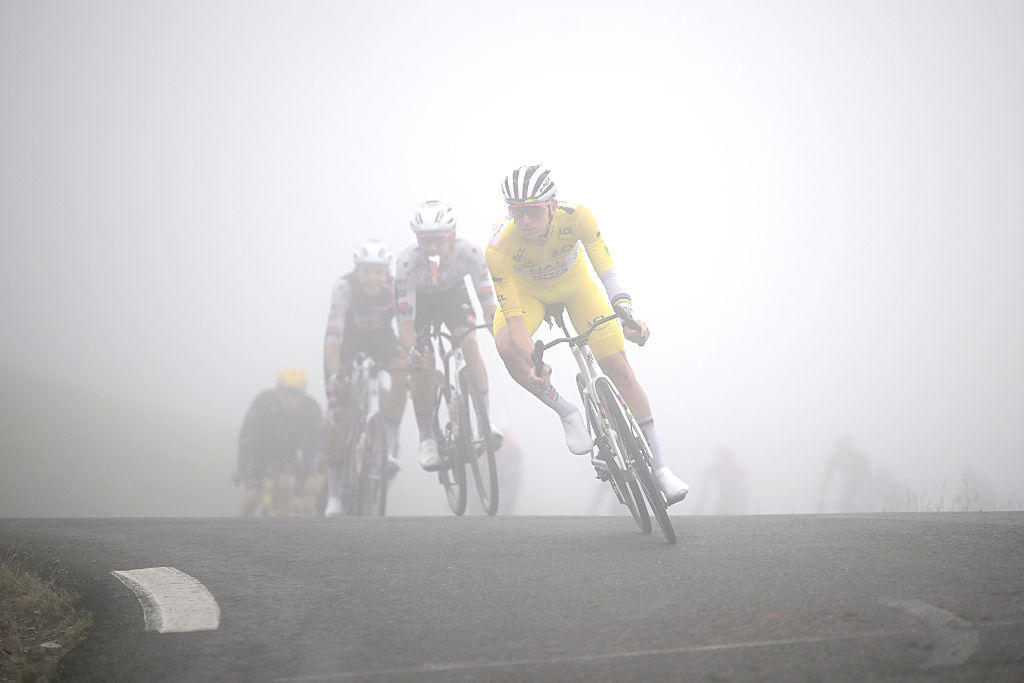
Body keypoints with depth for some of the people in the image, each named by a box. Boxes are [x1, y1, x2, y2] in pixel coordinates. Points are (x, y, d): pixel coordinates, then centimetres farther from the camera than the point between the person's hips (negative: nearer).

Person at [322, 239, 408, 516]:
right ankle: (334, 494, -1)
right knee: (340, 414, -11)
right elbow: (333, 334, -38)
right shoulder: (344, 287, -32)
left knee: (401, 373, -31)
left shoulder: (396, 288, -26)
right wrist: (334, 374, -50)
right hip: (347, 343, -2)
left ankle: (390, 447, -20)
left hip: (381, 341, 2)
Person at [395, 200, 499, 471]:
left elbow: (487, 300, -23)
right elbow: (405, 319, -31)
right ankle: (426, 437, -2)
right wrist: (411, 351, -46)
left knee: (470, 345, -23)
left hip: (454, 297, 1)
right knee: (423, 366, -15)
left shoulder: (470, 253, -33)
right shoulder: (407, 262, -36)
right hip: (420, 302, -1)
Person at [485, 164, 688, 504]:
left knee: (620, 369, -9)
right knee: (507, 346, -33)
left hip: (574, 282, 1)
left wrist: (628, 316, -47)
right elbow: (514, 315, -33)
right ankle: (567, 413, -8)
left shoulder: (576, 217, -34)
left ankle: (661, 468, 1)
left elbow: (606, 268, -33)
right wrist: (533, 363, -45)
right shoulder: (498, 248, -35)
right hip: (526, 289, -1)